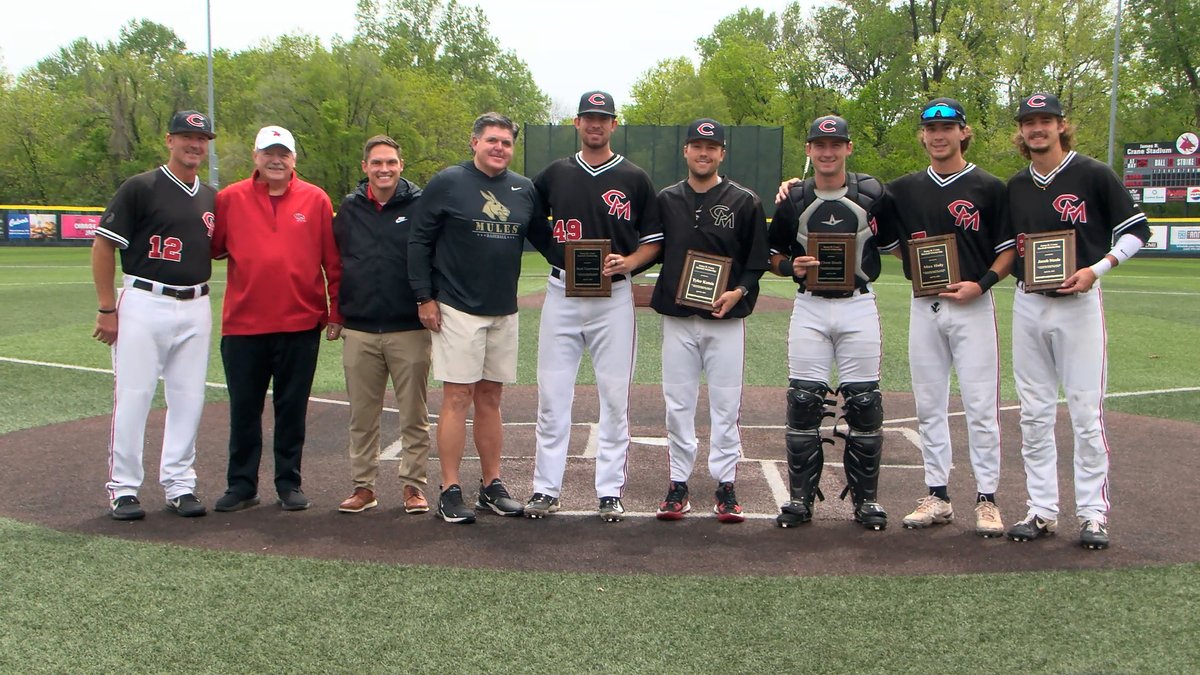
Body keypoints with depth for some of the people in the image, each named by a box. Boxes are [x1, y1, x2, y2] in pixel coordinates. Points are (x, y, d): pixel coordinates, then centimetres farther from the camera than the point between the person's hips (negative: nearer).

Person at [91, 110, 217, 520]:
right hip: (144, 305, -5)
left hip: (196, 308, 5)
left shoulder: (211, 198, 13)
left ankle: (179, 485, 16)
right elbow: (103, 247, -5)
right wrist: (107, 309, -9)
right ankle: (123, 488, 8)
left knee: (189, 398, 6)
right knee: (133, 395, -2)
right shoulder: (140, 188, -4)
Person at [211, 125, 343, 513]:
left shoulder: (315, 200, 2)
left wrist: (335, 312, 1)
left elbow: (333, 262, 3)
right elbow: (211, 247, 9)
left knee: (293, 409, 8)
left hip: (301, 324, -1)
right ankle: (242, 484, 19)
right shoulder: (231, 198, 3)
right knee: (243, 409, 8)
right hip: (243, 324, 1)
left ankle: (289, 484, 19)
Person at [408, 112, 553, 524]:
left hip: (504, 312, 5)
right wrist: (424, 297, -8)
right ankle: (451, 491, 2)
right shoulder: (447, 184, -4)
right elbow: (419, 242, -3)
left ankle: (492, 485, 19)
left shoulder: (524, 190, 9)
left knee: (490, 398, 11)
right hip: (457, 310, -5)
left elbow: (544, 239, 19)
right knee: (457, 398, -4)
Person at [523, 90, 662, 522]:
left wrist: (628, 262, -12)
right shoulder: (555, 174, 10)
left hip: (613, 297, -1)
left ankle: (610, 491, 10)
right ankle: (546, 489, 11)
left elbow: (654, 241, 5)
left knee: (614, 396, 1)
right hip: (561, 294, 2)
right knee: (551, 394, 2)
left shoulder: (635, 179, 4)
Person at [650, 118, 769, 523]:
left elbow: (759, 259, 2)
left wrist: (739, 292, -12)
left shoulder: (744, 202, 2)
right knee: (678, 403, 4)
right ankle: (678, 484, 13)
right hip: (677, 318, 2)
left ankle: (725, 485, 10)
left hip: (726, 319, -2)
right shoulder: (666, 200, 9)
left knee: (726, 404, 1)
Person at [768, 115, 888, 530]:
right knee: (803, 402, 0)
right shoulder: (793, 199, 4)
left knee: (865, 403, 1)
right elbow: (773, 256, 11)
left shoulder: (872, 194, 1)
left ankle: (866, 499, 13)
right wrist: (792, 267, -10)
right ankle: (800, 497, 11)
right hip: (809, 307, 1)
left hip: (858, 306, -1)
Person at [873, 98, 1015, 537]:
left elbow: (1010, 248, -1)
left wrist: (982, 283, -13)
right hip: (924, 307, 4)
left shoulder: (989, 188, 0)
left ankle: (986, 499, 5)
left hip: (973, 307, -4)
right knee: (929, 406, 7)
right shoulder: (904, 190, 10)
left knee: (981, 406, -3)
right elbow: (886, 239, 20)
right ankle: (937, 496, 16)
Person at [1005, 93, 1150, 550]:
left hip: (1078, 303, -5)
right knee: (1034, 414, 7)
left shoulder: (1092, 175, -3)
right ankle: (1042, 511, 15)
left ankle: (1093, 513, 5)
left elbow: (1137, 229, -2)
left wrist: (1097, 269, -14)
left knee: (1086, 411, -4)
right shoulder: (1015, 187, 11)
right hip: (1027, 304, 5)